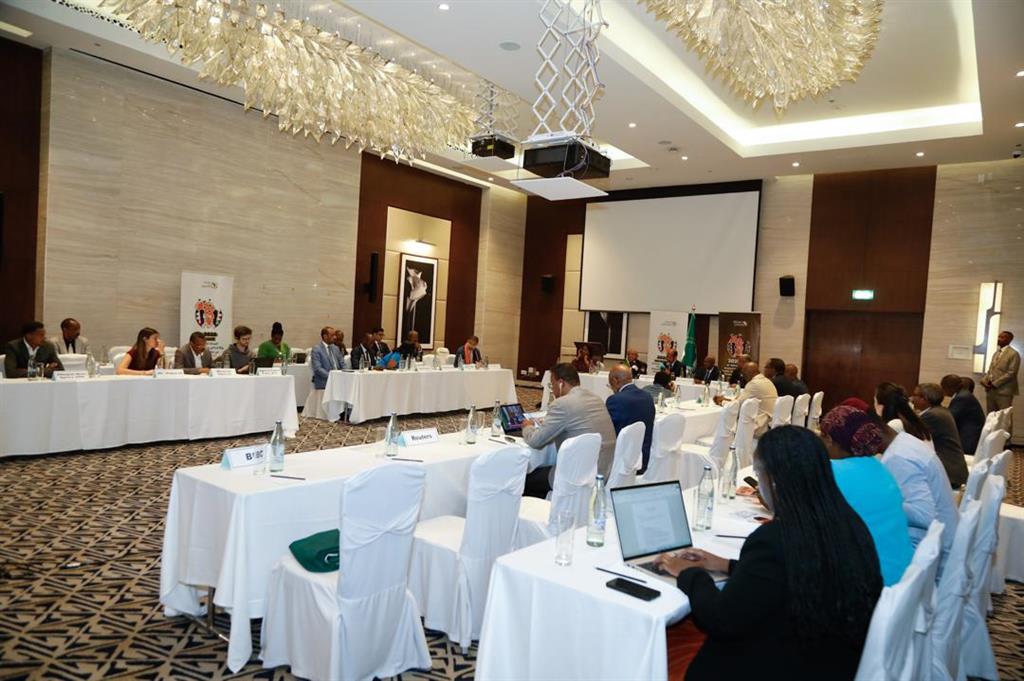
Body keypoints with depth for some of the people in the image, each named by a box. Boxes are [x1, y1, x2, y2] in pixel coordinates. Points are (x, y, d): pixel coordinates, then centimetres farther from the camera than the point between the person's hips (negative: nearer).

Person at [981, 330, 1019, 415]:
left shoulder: (1013, 354, -6)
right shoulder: (996, 353, 18)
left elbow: (1011, 373, -14)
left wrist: (995, 384, -15)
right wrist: (984, 380, 0)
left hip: (1004, 391, -7)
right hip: (990, 390, 7)